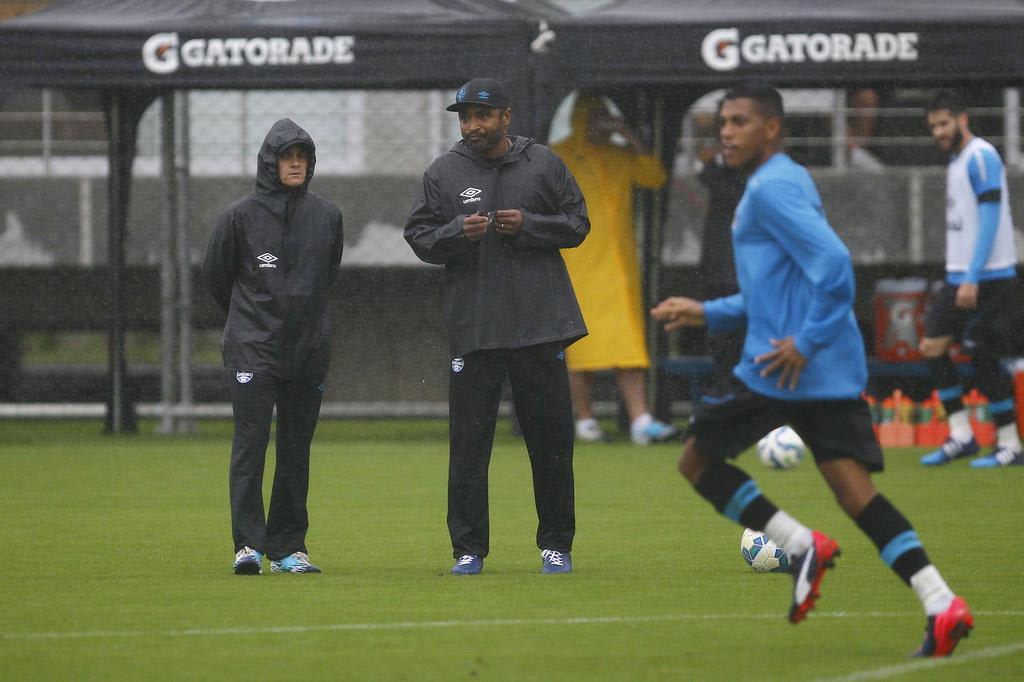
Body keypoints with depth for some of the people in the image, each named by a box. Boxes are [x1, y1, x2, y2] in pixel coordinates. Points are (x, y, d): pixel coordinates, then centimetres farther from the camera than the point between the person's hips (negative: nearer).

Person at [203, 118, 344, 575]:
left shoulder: (327, 216, 7)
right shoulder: (241, 216, -2)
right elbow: (216, 276, 9)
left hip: (309, 347, 3)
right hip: (252, 347, -3)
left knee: (296, 448, 6)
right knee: (251, 440, -12)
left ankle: (288, 546, 12)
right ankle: (249, 544, -14)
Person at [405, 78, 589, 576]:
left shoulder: (543, 165, 6)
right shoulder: (443, 174, 5)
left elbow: (576, 224, 7)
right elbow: (419, 237, 4)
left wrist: (528, 225, -10)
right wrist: (457, 232, -15)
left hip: (540, 327, 0)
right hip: (472, 326, 0)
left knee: (550, 437, 6)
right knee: (468, 441, -1)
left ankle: (556, 544, 17)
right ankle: (468, 549, 5)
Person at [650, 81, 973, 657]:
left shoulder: (771, 189, -10)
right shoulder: (791, 182, 22)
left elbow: (833, 264, -23)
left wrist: (806, 343, -20)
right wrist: (709, 314, 26)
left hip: (785, 368, -9)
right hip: (836, 372, 9)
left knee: (697, 461, 7)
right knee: (856, 491, 0)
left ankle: (801, 544, -3)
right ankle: (941, 602, -15)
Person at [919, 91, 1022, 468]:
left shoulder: (981, 157, -12)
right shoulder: (956, 161, 16)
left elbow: (990, 218, -19)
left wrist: (972, 279, -22)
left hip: (988, 278, -9)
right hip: (960, 277, 9)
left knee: (982, 357, -8)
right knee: (932, 345, 3)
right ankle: (961, 436, 7)